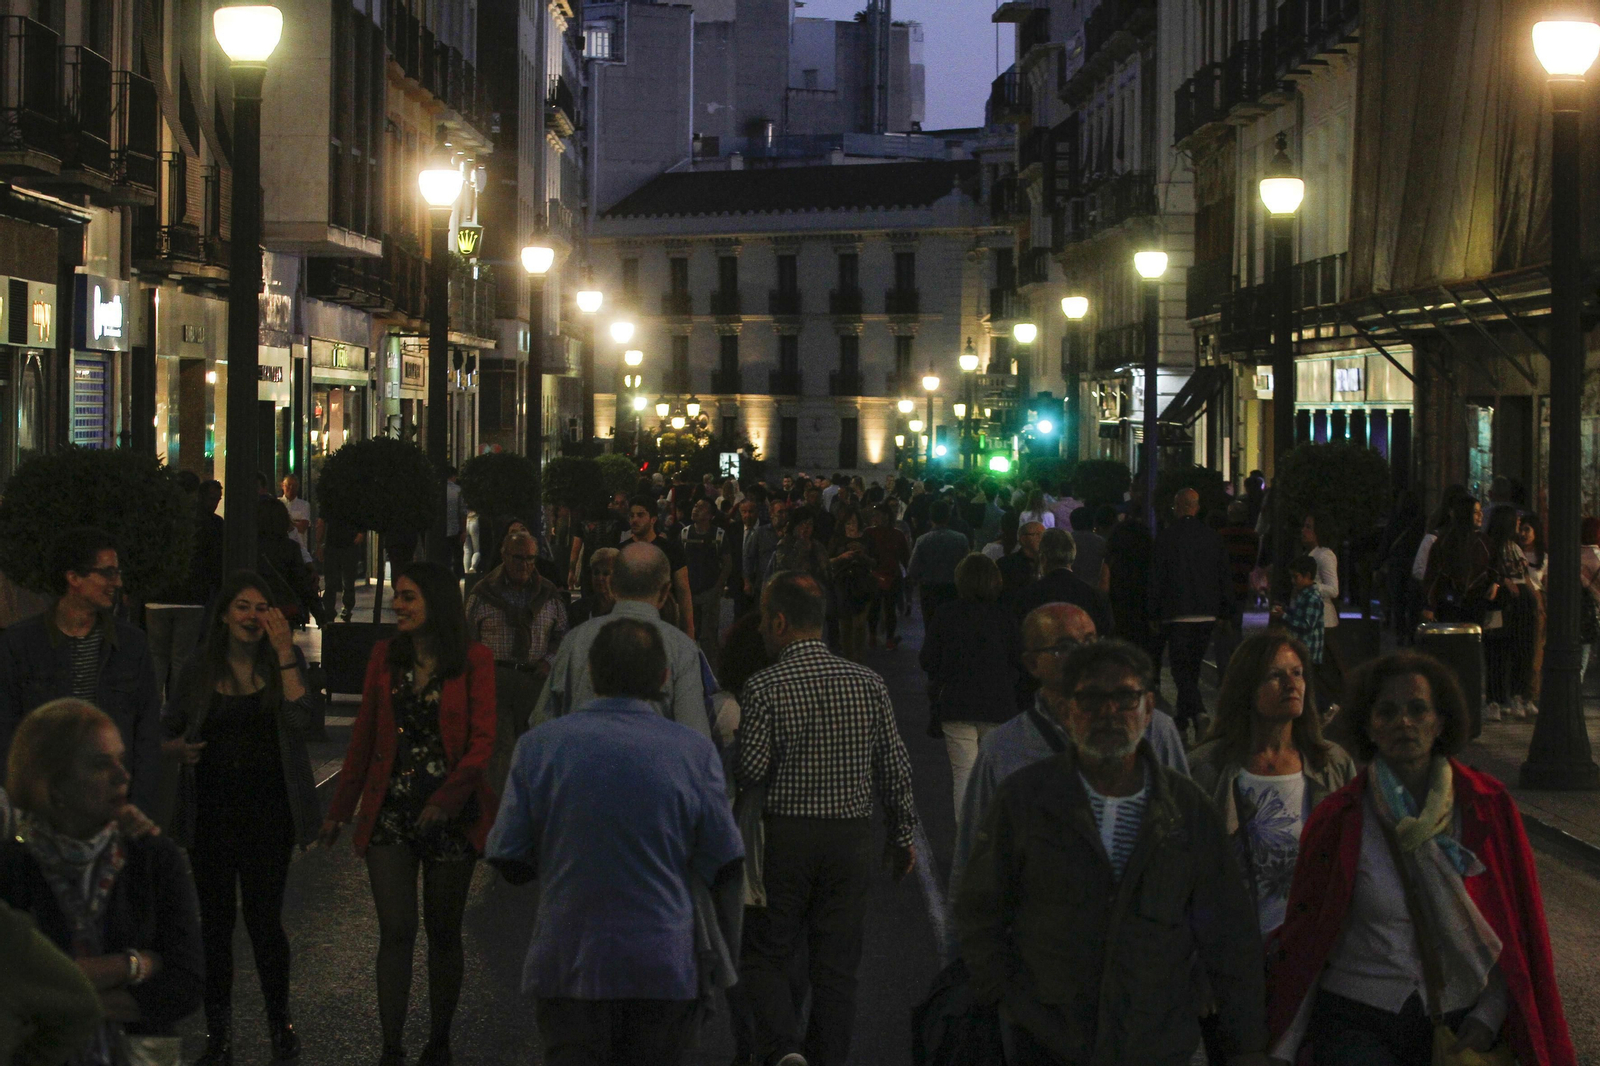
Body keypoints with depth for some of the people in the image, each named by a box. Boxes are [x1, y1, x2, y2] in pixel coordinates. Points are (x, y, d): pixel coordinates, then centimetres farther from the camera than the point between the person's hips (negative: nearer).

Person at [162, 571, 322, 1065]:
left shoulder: (286, 661, 1)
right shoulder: (201, 670, 4)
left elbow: (300, 717, -17)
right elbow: (166, 731, 14)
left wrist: (284, 652, -20)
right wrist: (180, 747, -8)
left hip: (268, 807, -2)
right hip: (212, 808, 2)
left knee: (264, 916, -3)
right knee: (215, 921, 6)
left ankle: (280, 1021, 18)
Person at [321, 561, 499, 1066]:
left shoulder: (473, 660, -4)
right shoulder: (384, 656, 6)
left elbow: (482, 741, -8)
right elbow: (364, 736, 12)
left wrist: (446, 799, -20)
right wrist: (340, 809, 14)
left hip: (449, 814, -2)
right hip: (390, 812, 2)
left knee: (443, 933, 8)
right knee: (395, 932, -2)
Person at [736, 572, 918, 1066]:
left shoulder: (764, 688, -11)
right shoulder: (868, 684, 1)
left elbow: (749, 772, -14)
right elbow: (894, 769, 4)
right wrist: (903, 837, 15)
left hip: (783, 837, -3)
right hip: (852, 839, 3)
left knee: (764, 956, 8)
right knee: (837, 968, 9)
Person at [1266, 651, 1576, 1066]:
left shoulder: (1487, 807, 2)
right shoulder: (1337, 821, -1)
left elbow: (1517, 930, 7)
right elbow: (1304, 941, 2)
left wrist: (1486, 1018, -4)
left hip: (1457, 1022, 3)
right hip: (1357, 1023, -3)